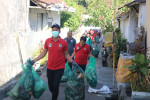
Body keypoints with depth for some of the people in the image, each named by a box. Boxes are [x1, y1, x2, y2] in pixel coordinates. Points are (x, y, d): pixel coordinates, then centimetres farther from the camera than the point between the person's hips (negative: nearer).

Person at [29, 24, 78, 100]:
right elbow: (44, 53, 8)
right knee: (50, 86, 10)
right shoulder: (47, 41, -1)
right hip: (50, 68, 3)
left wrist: (72, 61, -11)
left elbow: (66, 54, 4)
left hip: (59, 68, -3)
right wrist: (34, 60, 3)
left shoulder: (63, 42, -6)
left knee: (55, 86, -8)